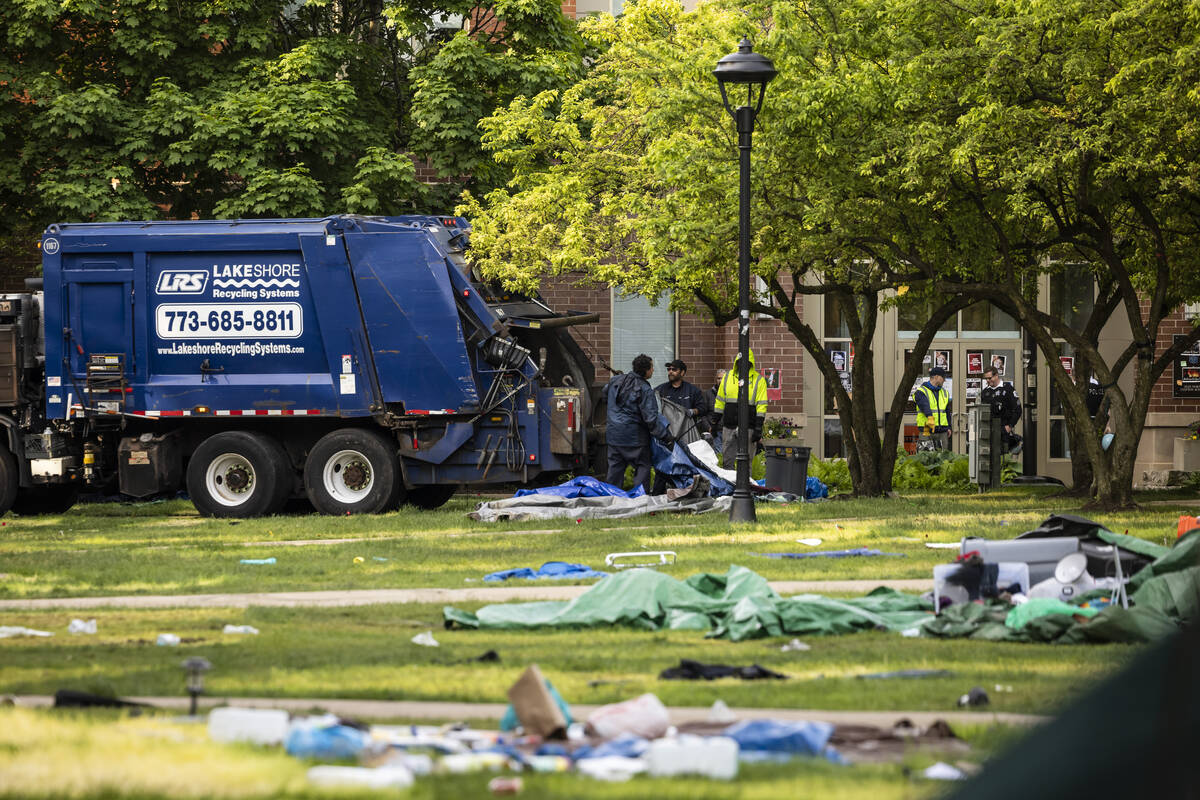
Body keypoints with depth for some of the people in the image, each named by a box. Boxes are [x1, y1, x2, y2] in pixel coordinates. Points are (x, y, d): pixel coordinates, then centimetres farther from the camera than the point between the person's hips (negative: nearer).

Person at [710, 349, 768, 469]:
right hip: (728, 426, 4)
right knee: (727, 461, 7)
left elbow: (761, 405, -4)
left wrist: (758, 428, -10)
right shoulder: (728, 377, 10)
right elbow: (719, 401, 15)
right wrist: (714, 422, 11)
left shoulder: (758, 380, 0)